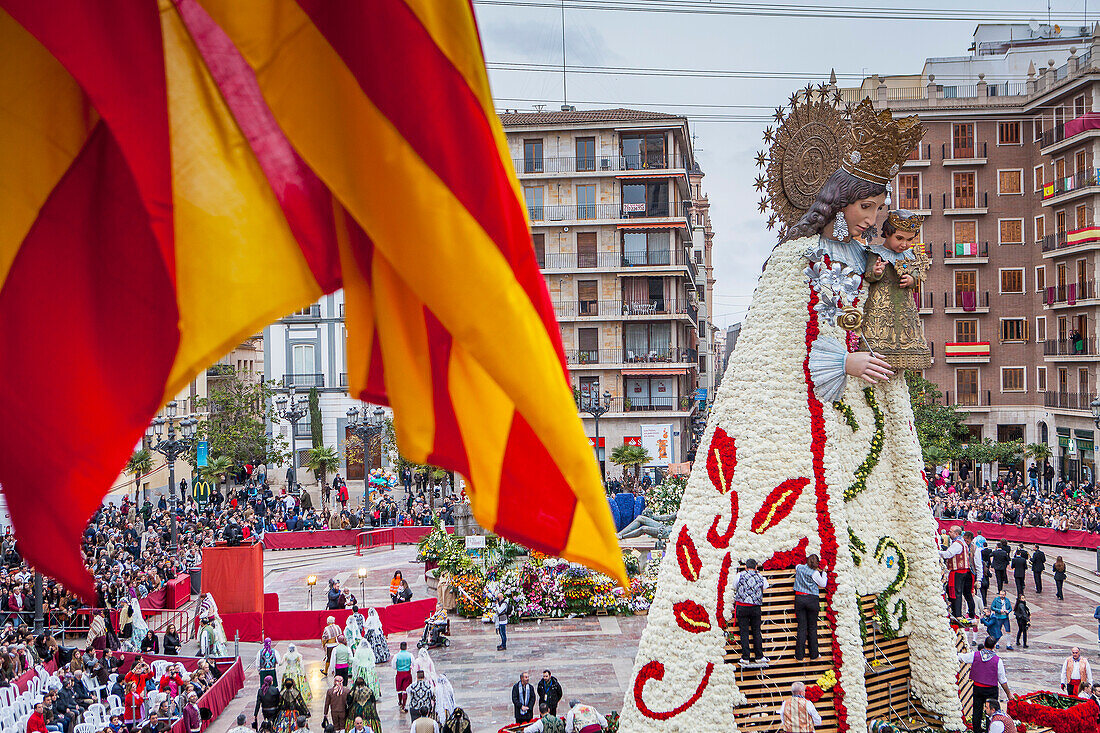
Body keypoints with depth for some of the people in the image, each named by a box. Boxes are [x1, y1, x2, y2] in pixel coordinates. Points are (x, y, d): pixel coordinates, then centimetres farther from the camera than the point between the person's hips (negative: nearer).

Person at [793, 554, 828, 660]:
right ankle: (813, 654, 10)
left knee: (802, 627, 4)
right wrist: (824, 572, 13)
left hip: (799, 599, 3)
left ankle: (799, 655, 1)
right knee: (812, 627, 7)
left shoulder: (799, 567, 4)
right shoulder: (815, 573, -8)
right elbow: (823, 584, 6)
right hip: (812, 599, -3)